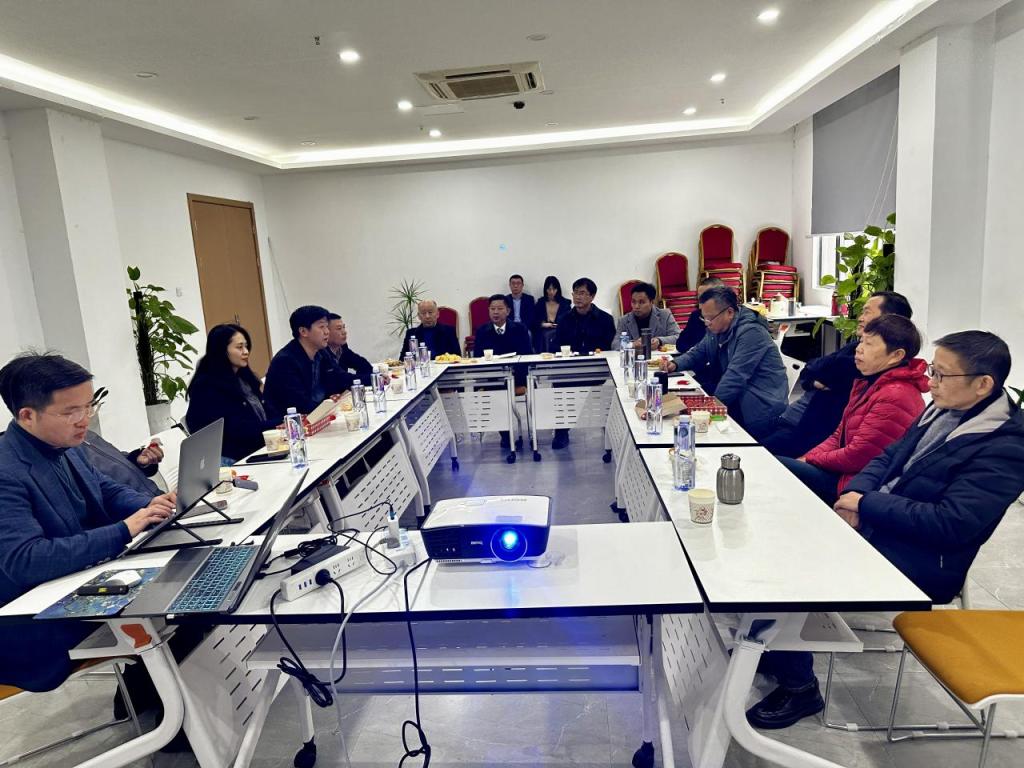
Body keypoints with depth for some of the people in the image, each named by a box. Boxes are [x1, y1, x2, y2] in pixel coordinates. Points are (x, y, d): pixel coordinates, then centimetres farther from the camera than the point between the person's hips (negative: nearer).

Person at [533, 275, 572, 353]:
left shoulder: (566, 303, 12)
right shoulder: (540, 304, 15)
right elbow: (533, 322, 12)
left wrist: (558, 326, -12)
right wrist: (542, 325, -7)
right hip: (543, 337, 1)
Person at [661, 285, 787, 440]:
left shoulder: (751, 332, -20)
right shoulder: (717, 328, 5)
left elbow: (735, 377, -26)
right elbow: (698, 353, 18)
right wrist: (675, 364, -2)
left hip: (759, 408, -7)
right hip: (737, 401, 8)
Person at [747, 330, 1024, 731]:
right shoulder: (944, 410, 6)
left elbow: (949, 524, -25)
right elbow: (888, 457, 14)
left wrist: (866, 504, -18)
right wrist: (855, 493, -5)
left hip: (918, 561, -9)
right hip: (873, 526, 9)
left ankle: (799, 687, 2)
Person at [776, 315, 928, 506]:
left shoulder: (895, 397, -20)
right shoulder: (869, 383, 13)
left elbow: (857, 456, -21)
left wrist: (810, 460, -7)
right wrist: (804, 459, 0)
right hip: (846, 471, 9)